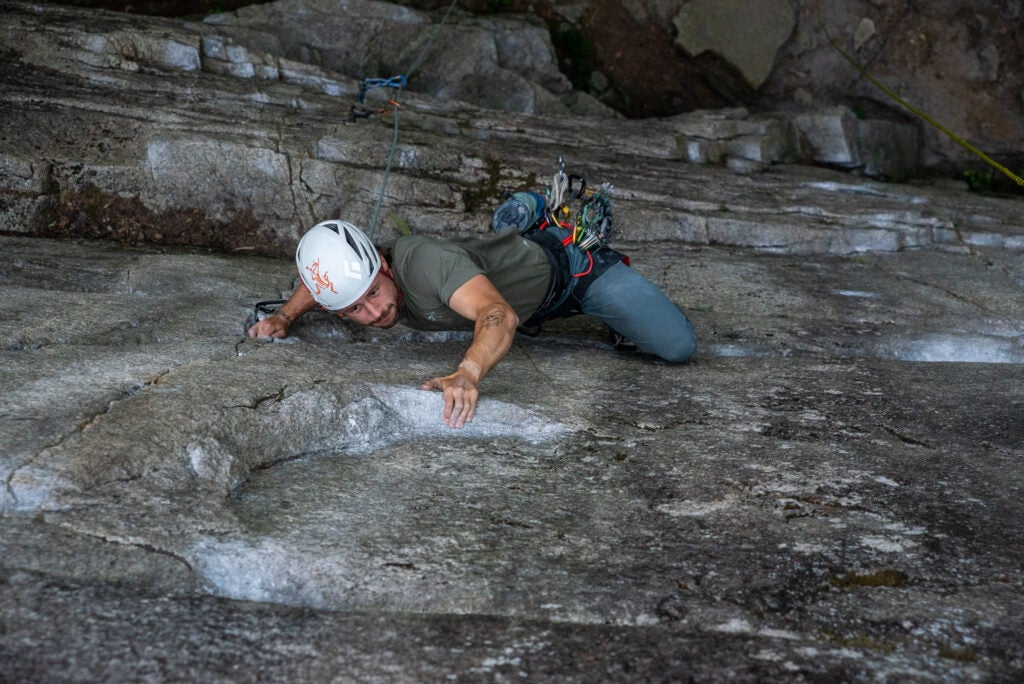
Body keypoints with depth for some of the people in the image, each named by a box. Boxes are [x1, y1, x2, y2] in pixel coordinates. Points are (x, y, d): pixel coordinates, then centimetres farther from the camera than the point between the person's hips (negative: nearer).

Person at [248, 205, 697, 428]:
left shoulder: (422, 261, -47)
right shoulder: (351, 276, -24)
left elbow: (500, 317, -62)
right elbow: (318, 283, 2)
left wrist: (467, 374, -81)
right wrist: (284, 316, -19)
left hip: (567, 264, -7)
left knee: (677, 347, -2)